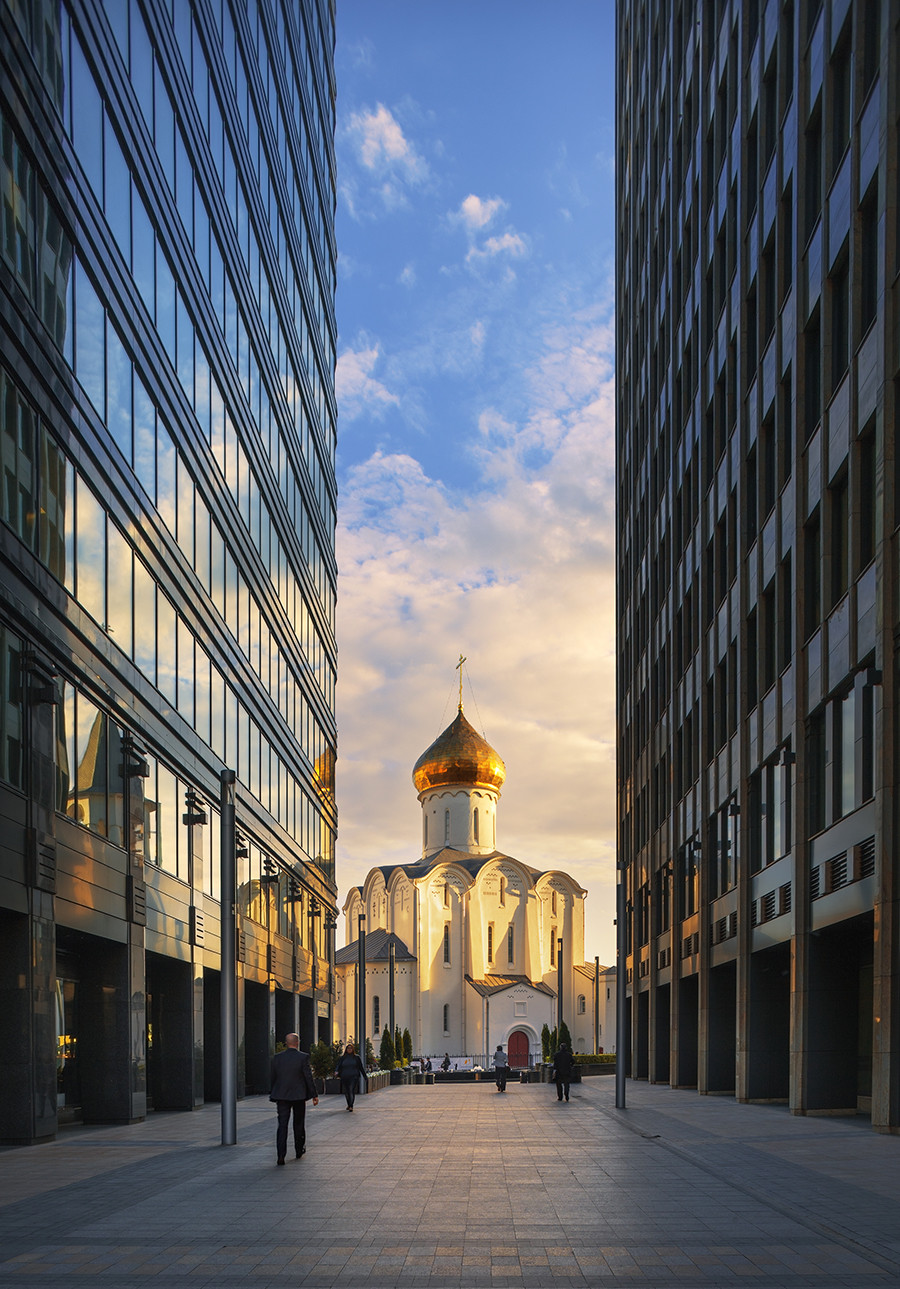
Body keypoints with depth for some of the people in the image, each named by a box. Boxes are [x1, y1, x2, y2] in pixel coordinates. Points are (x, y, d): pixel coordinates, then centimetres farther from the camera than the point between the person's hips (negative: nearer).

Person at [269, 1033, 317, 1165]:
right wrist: (314, 1095, 0)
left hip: (282, 1096, 1)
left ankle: (280, 1155, -12)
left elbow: (273, 1078, 6)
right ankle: (299, 1150, 30)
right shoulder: (303, 1057, -9)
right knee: (299, 1124, 16)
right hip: (298, 1095, -1)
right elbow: (308, 1077, -8)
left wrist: (273, 1094, 18)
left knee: (282, 1125, -1)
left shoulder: (277, 1057, 0)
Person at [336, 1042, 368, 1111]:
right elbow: (339, 1066, 1)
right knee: (346, 1092, 9)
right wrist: (336, 1072, -21)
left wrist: (365, 1077, 11)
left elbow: (361, 1067, 9)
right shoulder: (343, 1058, 8)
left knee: (352, 1091, -18)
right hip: (344, 1077, 2)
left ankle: (351, 1106, -21)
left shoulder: (356, 1057, 6)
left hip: (354, 1077, -2)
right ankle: (349, 1104, 32)